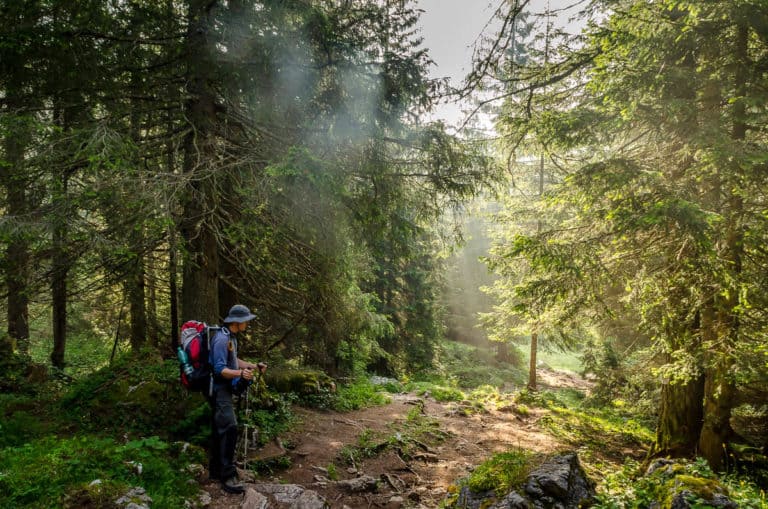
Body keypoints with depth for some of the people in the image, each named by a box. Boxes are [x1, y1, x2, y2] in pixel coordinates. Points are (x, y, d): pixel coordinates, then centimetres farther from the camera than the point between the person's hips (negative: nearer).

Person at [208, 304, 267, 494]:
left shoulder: (231, 337, 12)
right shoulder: (221, 339, -20)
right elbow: (220, 369, -25)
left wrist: (254, 366, 12)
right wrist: (240, 374, -39)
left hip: (224, 389, 10)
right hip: (219, 389, -10)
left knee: (219, 429, 15)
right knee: (229, 428, -17)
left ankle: (216, 469, 25)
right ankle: (228, 476, -15)